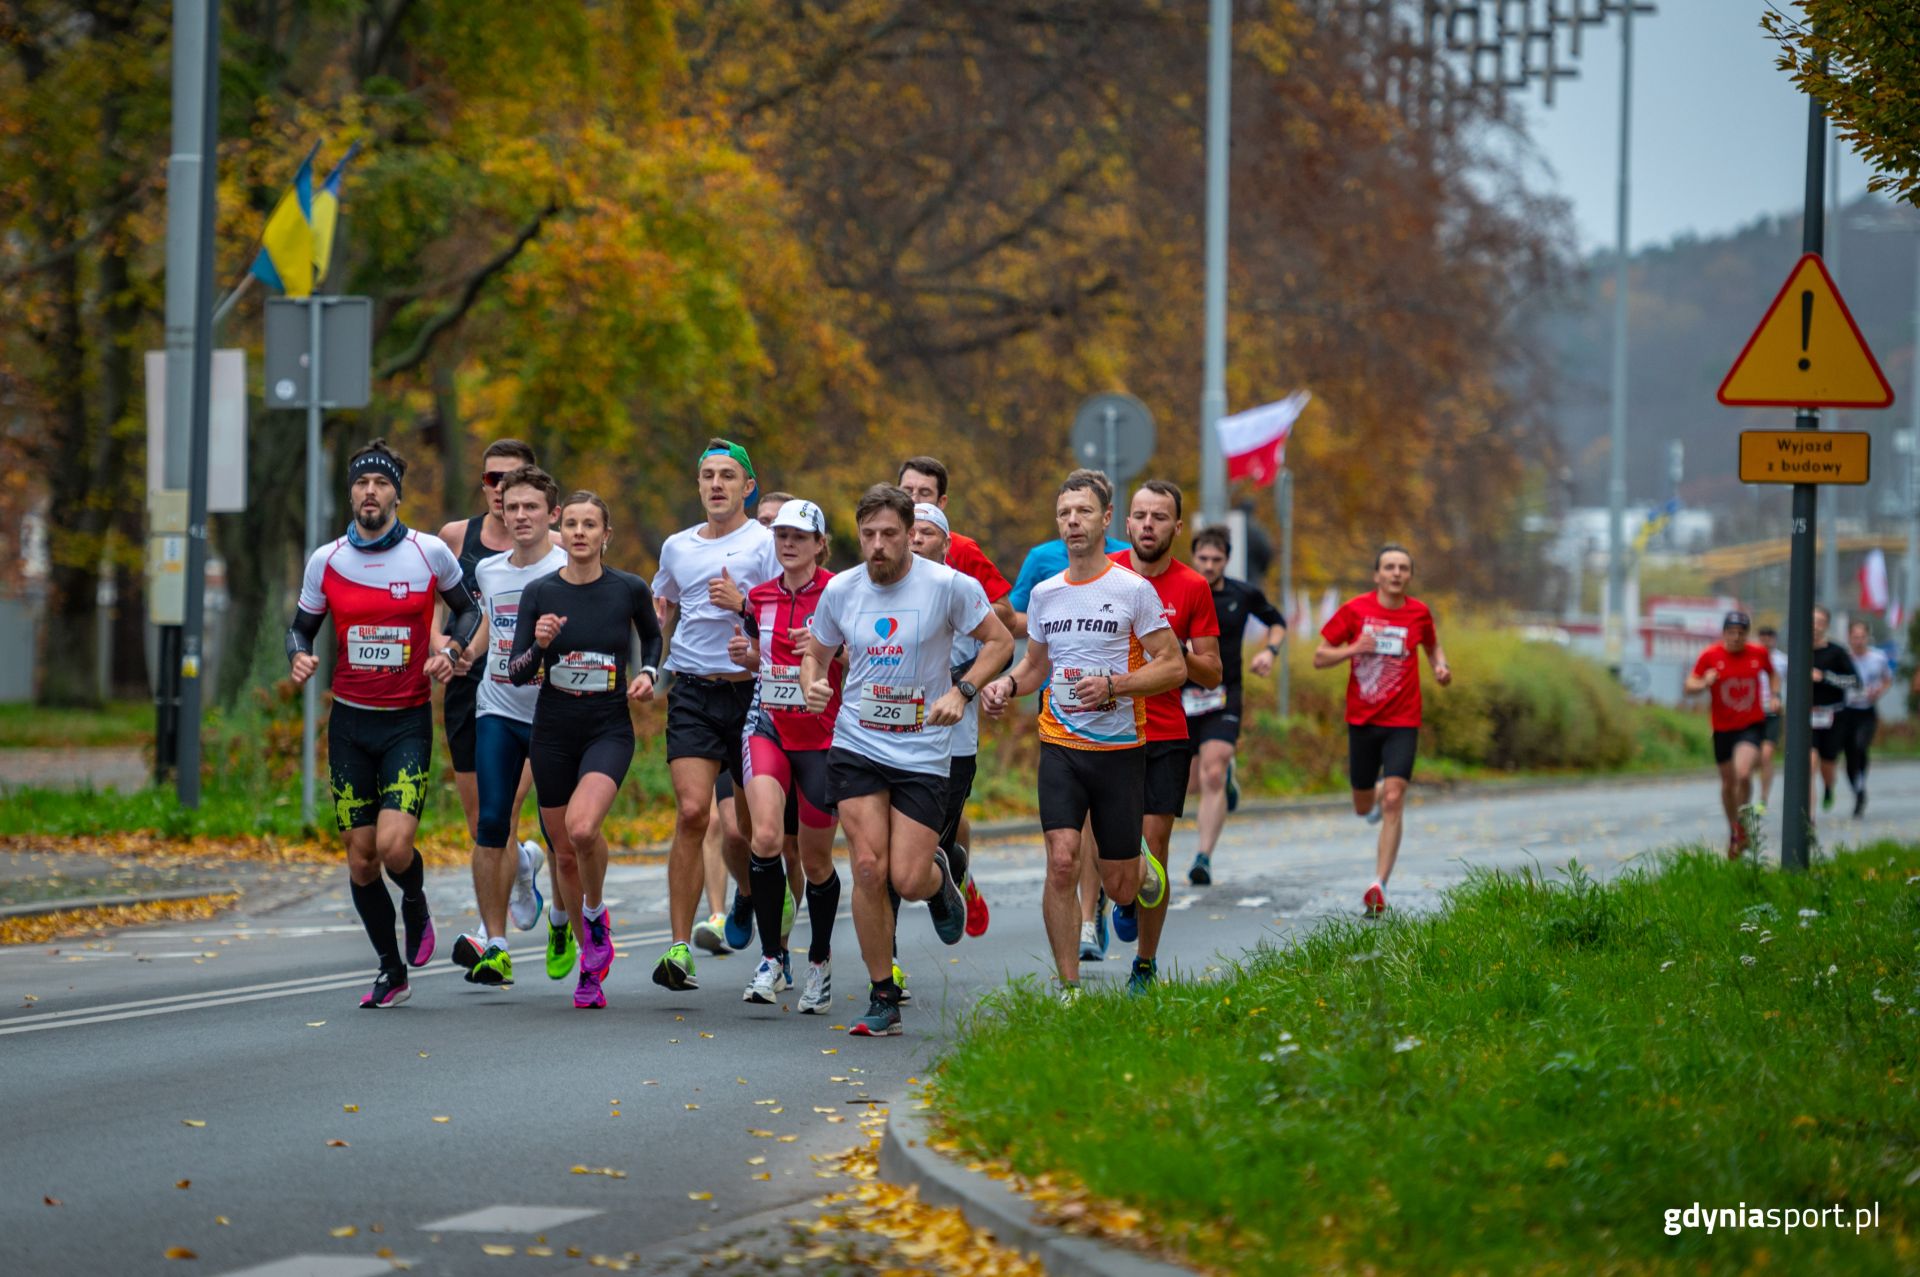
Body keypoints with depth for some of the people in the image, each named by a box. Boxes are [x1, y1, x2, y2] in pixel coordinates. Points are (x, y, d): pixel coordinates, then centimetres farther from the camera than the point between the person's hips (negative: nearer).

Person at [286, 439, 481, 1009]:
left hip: (408, 722, -2)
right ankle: (391, 969, 21)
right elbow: (302, 625, 12)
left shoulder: (430, 552, -4)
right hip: (349, 721, 2)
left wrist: (452, 651, -7)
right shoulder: (325, 560, 1)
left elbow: (466, 608, 12)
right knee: (360, 859, 3)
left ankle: (416, 905, 18)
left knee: (394, 846, -18)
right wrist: (299, 657, -10)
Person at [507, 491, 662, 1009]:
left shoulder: (629, 589, -4)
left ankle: (596, 913, 1)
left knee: (582, 827, -28)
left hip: (609, 729, -2)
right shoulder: (539, 592, -3)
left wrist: (648, 673, -1)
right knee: (564, 852, 8)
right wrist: (539, 644, -22)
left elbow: (653, 635, 17)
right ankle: (590, 962, 28)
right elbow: (516, 673, -3)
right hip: (553, 732, 2)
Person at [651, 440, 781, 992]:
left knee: (750, 824, 7)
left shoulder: (766, 544, -1)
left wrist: (743, 603, -20)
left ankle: (747, 893, 43)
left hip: (752, 692, -2)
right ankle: (679, 949, -16)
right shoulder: (677, 547, 13)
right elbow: (662, 614, 29)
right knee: (692, 812, -16)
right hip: (692, 695, 2)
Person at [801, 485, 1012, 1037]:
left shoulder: (947, 584, -8)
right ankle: (882, 1000, 2)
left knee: (907, 881, -7)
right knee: (868, 868, -10)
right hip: (856, 745, 2)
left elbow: (998, 640, 3)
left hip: (923, 752, -2)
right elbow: (816, 652, 17)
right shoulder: (840, 590, 2)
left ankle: (941, 875, 33)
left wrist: (961, 692, -11)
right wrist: (812, 684, -6)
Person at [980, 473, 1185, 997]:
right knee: (1062, 861, -16)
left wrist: (1113, 686, -20)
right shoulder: (1044, 593, 7)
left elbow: (1173, 666, -6)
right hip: (1060, 747, 2)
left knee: (1119, 889, 4)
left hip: (1119, 750, -2)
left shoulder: (1133, 590, -6)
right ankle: (1068, 987, -7)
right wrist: (1008, 684, 0)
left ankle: (1140, 867, 42)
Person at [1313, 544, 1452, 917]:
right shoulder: (1354, 610, -4)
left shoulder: (1418, 613, 0)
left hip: (1402, 722, -1)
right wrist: (1354, 648, -19)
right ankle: (1378, 794, 51)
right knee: (1363, 808, 12)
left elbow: (1433, 646, 21)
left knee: (1393, 802, -16)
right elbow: (1319, 658, -1)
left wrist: (1440, 667, -1)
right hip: (1361, 719, 1)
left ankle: (1379, 886, -17)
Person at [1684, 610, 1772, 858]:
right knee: (1728, 782, 11)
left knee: (1742, 773, -23)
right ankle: (1733, 831, 32)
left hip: (1752, 726, -1)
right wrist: (1704, 683, -24)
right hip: (1723, 729, 1)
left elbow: (1771, 674, 19)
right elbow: (1690, 685, -3)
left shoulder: (1759, 653, -2)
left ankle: (1742, 820, 0)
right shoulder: (1710, 656, -6)